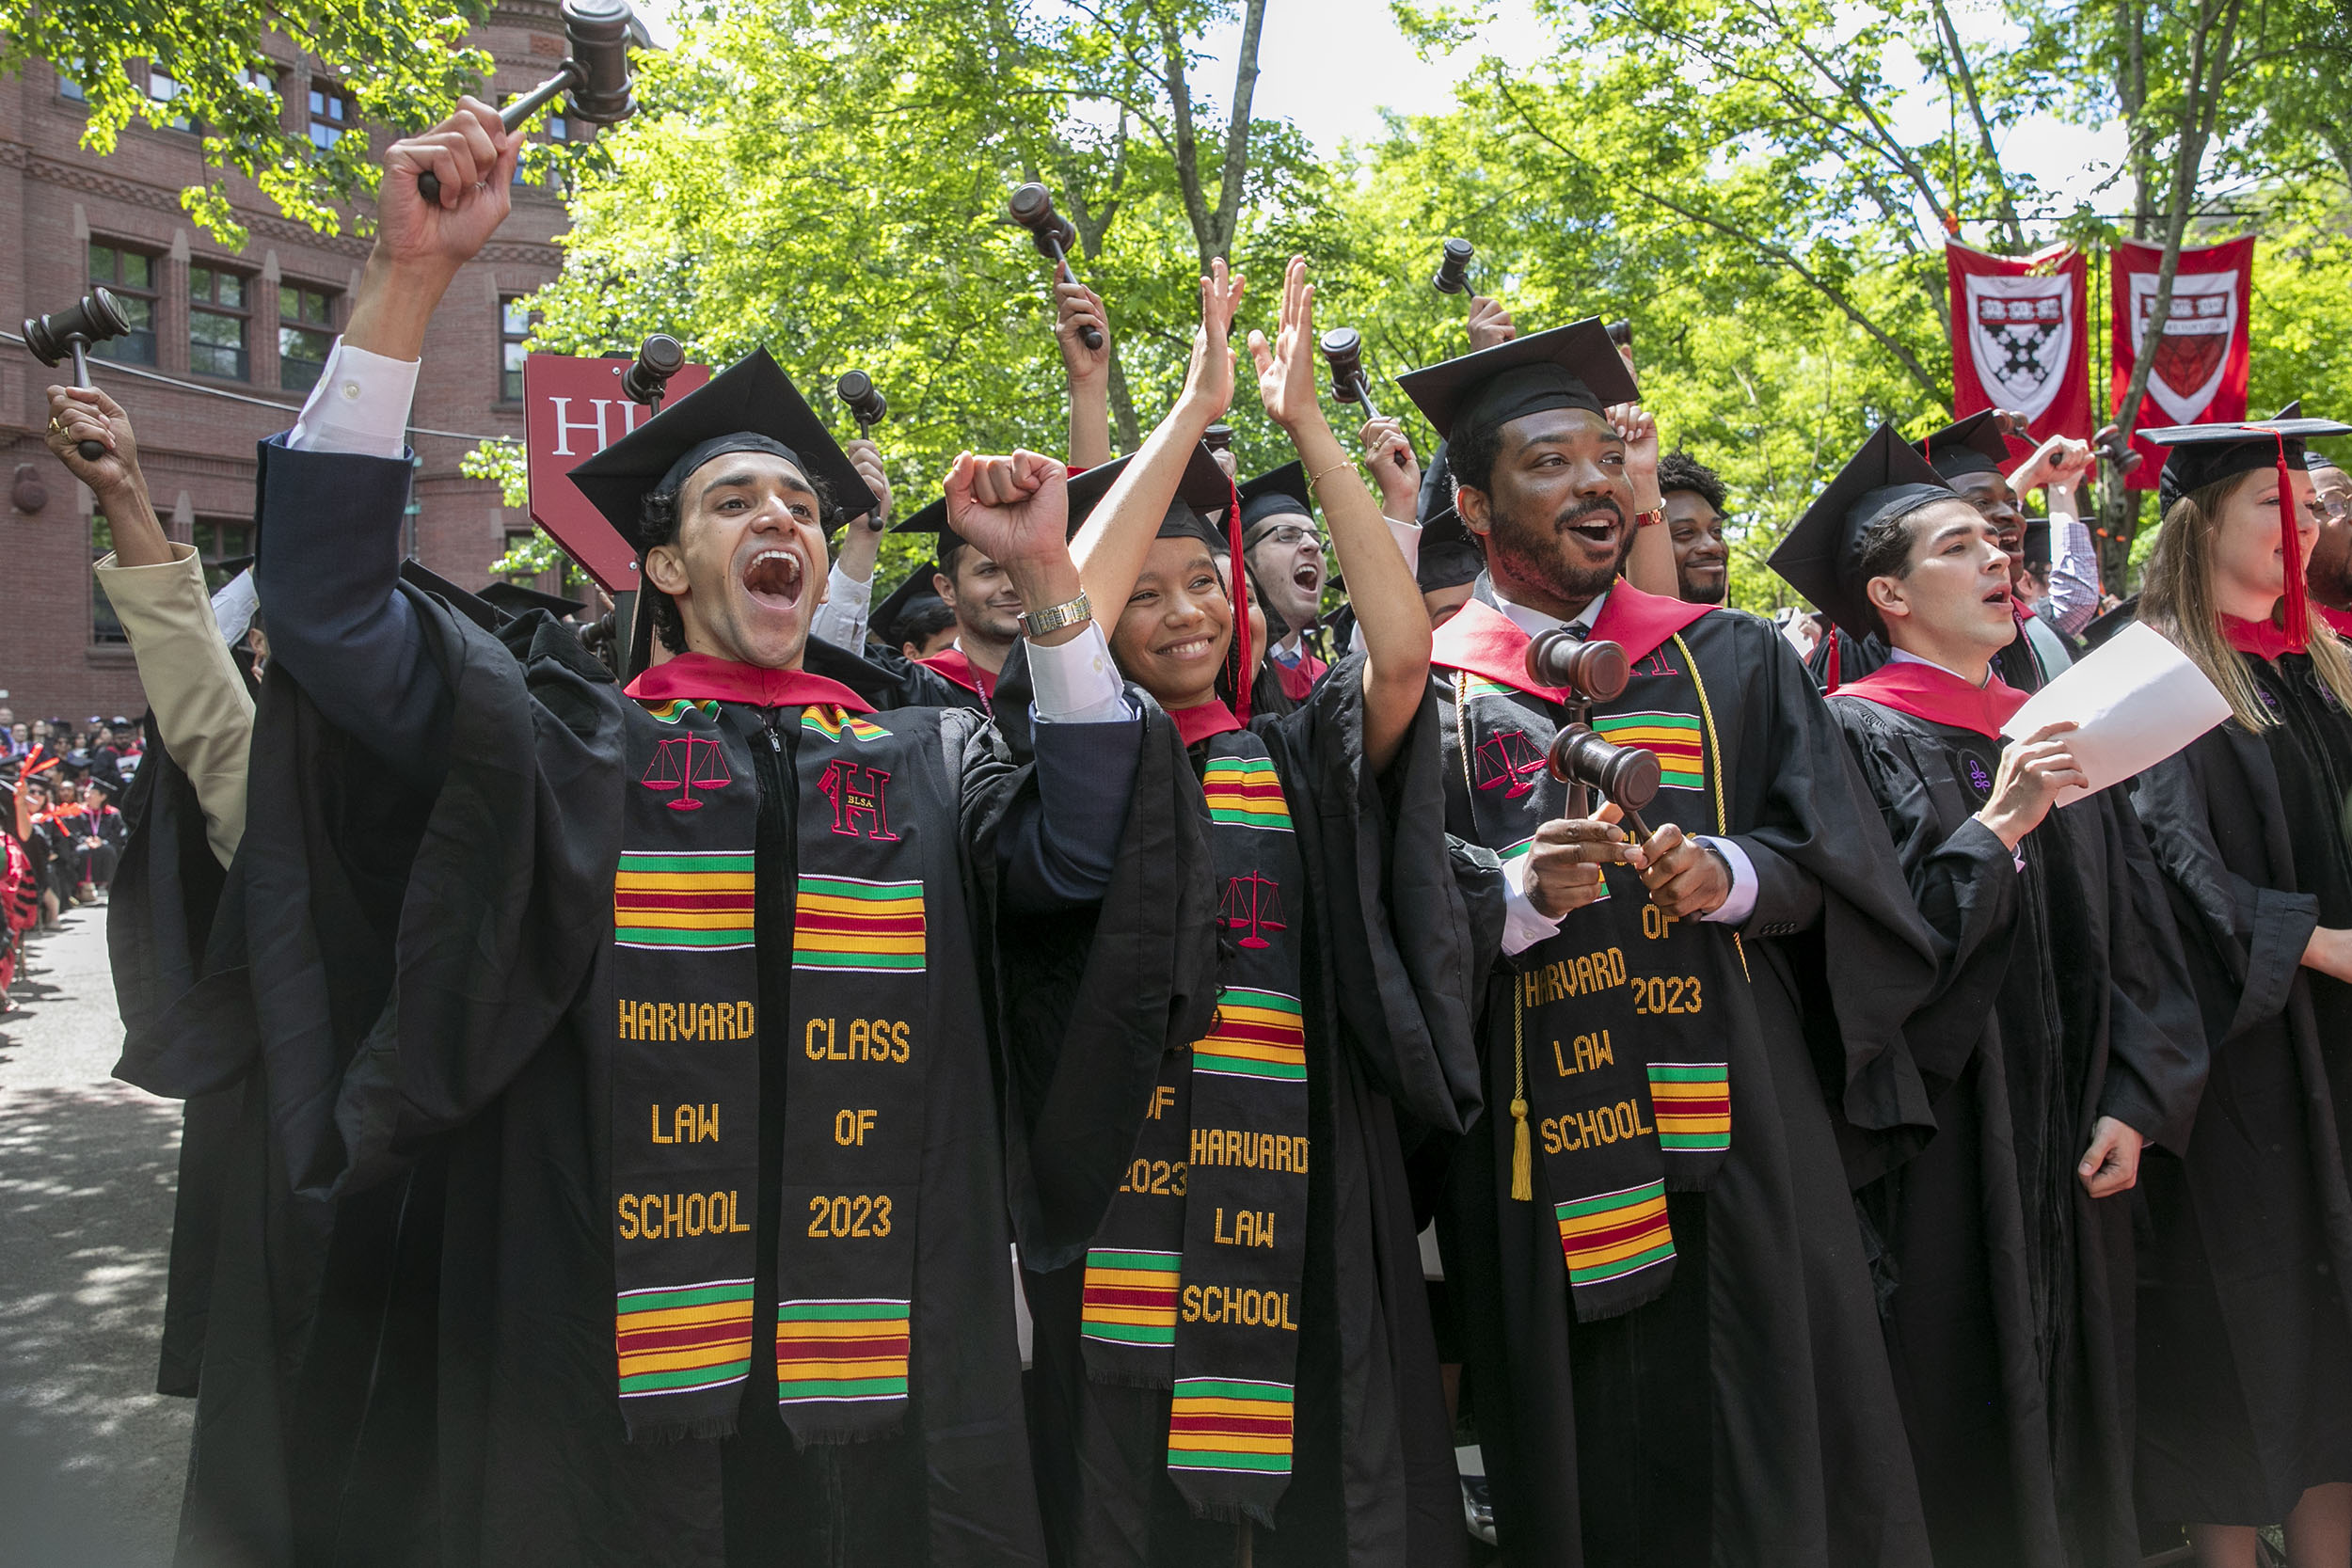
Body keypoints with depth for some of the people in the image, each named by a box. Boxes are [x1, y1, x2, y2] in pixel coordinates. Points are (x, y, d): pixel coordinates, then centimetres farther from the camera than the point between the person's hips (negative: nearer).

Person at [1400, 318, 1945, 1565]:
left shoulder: (1730, 660, 11)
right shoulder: (1428, 690, 3)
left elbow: (1832, 859, 4)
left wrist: (1724, 874, -16)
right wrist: (1522, 892, -22)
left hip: (1739, 1123, 2)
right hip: (1538, 1147, -1)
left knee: (1768, 1432, 6)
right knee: (1588, 1465, 5)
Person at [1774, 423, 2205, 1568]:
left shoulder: (2052, 730, 12)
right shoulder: (1857, 735, -6)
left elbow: (2134, 930, 10)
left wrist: (2135, 1100, 1)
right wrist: (1996, 828, -22)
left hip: (2069, 1142, 6)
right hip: (1939, 1143, -6)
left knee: (2069, 1404, 13)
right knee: (1959, 1418, 1)